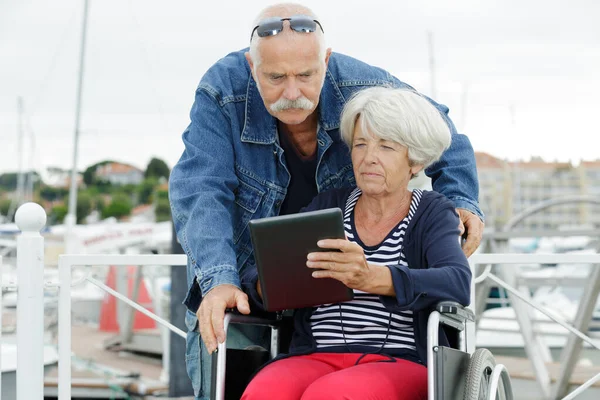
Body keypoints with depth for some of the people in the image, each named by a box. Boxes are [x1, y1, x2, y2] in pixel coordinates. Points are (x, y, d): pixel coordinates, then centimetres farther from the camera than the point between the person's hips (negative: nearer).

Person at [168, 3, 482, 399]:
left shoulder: (364, 87, -16)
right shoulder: (222, 93, -22)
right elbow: (200, 192, -30)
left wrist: (460, 199, -13)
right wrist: (218, 281, -44)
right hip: (243, 277, -1)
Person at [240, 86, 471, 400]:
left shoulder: (433, 213, 7)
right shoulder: (327, 207, 17)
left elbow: (458, 284, -14)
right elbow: (254, 278, 10)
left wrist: (373, 278, -31)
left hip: (400, 364, -3)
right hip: (313, 361, 3)